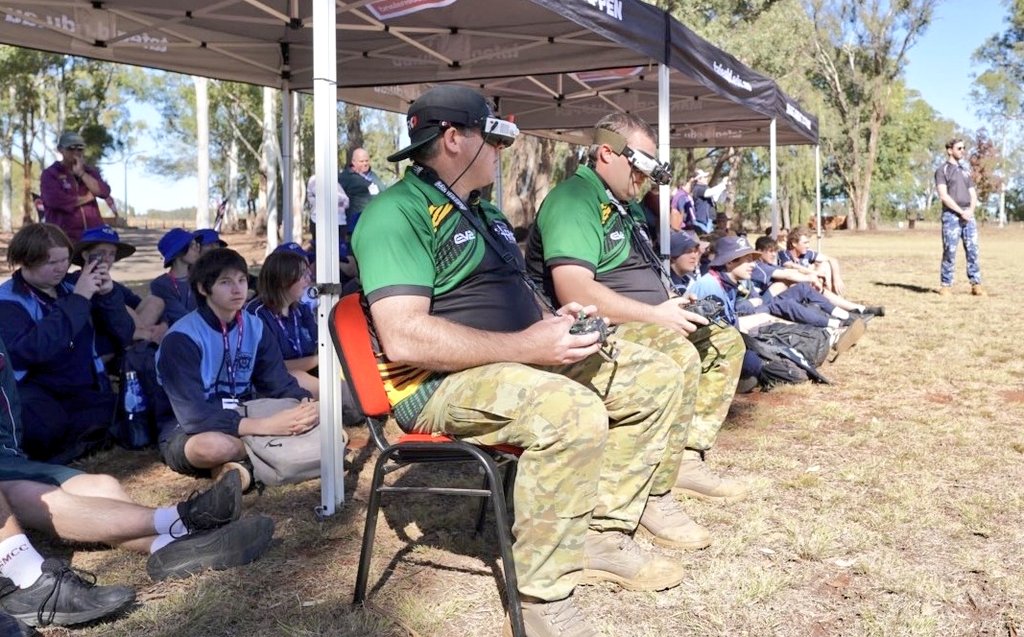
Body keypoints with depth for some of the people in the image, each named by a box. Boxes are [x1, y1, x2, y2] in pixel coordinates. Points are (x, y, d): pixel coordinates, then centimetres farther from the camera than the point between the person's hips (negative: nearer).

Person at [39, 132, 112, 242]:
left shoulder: (90, 171, 17)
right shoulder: (50, 174, 3)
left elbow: (104, 192, -1)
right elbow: (55, 200, -14)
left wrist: (81, 173, -6)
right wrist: (86, 198, -4)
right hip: (64, 237, -4)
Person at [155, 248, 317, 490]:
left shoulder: (255, 328, 1)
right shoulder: (181, 338, -18)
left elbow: (280, 384, -1)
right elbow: (193, 415, -26)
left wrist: (305, 405, -26)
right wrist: (264, 426, -35)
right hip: (186, 432, -6)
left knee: (317, 421, -15)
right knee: (213, 445, -42)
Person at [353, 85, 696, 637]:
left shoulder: (483, 210, 19)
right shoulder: (396, 213, -13)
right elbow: (404, 338, -25)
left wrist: (554, 320, 4)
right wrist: (525, 347, -25)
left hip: (525, 357, 10)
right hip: (441, 382, -10)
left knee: (656, 378, 4)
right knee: (574, 412, -35)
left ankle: (603, 535, 6)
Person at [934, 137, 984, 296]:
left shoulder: (966, 171, 22)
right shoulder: (942, 171, 3)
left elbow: (973, 195, 16)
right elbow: (943, 196, -9)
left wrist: (970, 211, -5)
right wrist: (961, 212, -15)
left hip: (968, 215, 5)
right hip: (951, 215, -5)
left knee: (972, 250, -2)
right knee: (950, 251, -6)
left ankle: (976, 284, -1)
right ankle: (946, 285, -1)